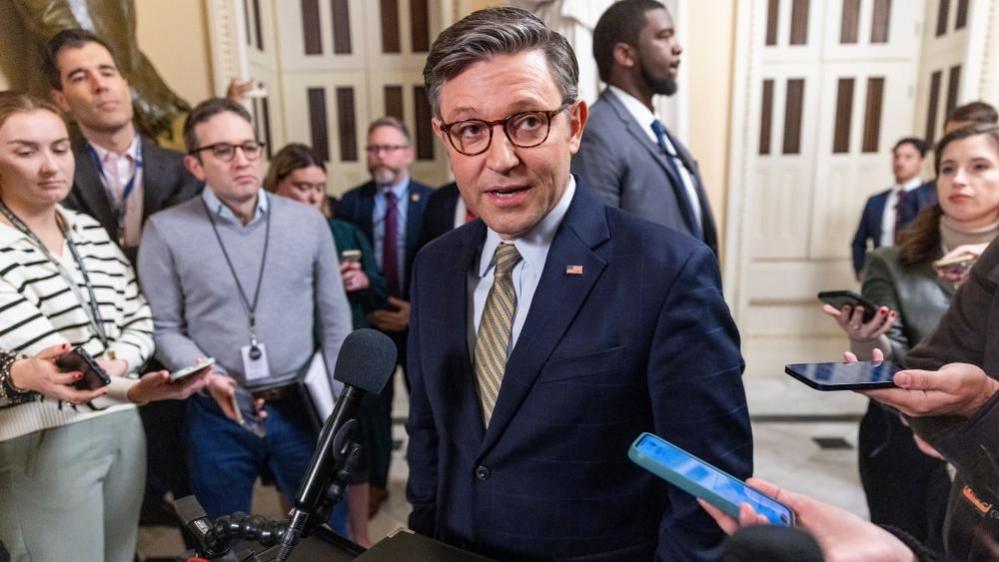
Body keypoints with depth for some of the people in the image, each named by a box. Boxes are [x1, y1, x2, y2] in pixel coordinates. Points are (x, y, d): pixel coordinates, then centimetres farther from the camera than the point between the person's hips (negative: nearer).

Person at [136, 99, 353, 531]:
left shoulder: (308, 221, 0)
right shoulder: (166, 230, -5)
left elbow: (335, 321, 3)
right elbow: (164, 329, -2)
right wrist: (208, 378, -19)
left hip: (302, 407, 1)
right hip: (217, 417, -1)